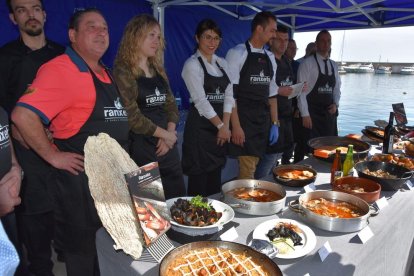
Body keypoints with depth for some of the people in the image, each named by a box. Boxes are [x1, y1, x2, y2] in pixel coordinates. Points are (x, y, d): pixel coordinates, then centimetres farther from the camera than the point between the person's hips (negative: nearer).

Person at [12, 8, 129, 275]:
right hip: (80, 176, -8)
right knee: (81, 248, 12)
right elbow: (23, 115, -26)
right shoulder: (60, 69, -18)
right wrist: (53, 156, -19)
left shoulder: (105, 73, 11)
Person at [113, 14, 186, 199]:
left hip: (167, 147, 7)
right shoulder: (123, 71, -8)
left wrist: (170, 134, -4)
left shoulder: (158, 71, 14)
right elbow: (132, 116, -16)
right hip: (141, 149, -7)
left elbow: (171, 105, 12)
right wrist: (165, 134, -8)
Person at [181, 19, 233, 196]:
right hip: (200, 126, -6)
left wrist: (225, 125, -5)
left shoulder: (222, 63, 13)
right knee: (199, 177, -2)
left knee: (215, 174, 13)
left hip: (220, 127, 6)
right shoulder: (192, 64, -7)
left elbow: (228, 95, 7)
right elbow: (200, 101, -13)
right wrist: (220, 126, -9)